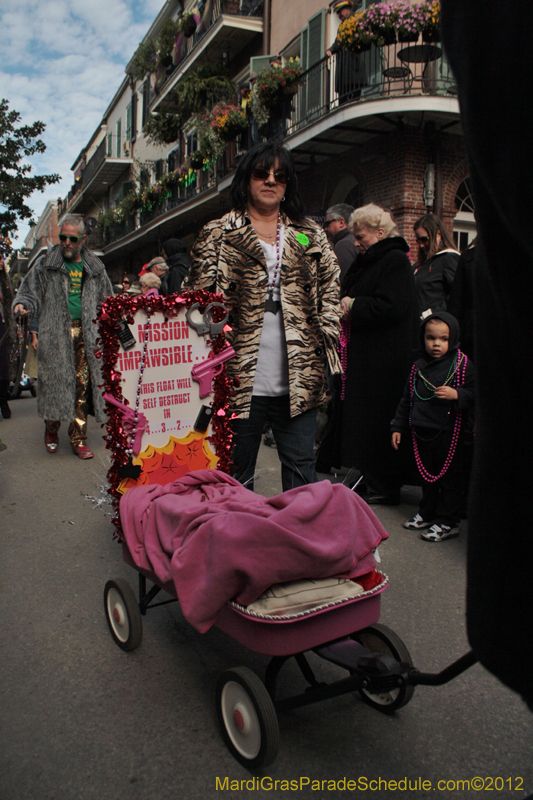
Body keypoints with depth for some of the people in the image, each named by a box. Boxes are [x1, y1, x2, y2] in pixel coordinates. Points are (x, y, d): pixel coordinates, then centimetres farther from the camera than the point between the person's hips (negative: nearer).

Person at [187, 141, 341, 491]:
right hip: (241, 374, -2)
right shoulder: (218, 234, 7)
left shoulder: (310, 234, 16)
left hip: (298, 376, 2)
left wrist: (325, 334, 3)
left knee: (302, 469, 8)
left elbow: (330, 289, 16)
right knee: (235, 472, 9)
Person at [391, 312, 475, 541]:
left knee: (450, 475, 1)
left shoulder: (463, 365, -6)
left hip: (449, 433, -5)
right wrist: (398, 426, 15)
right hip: (422, 432, 5)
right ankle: (427, 513, 33)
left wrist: (457, 395, -26)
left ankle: (448, 522, 12)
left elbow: (475, 394, -7)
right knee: (427, 474, 17)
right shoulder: (418, 367, 10)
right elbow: (406, 399, 16)